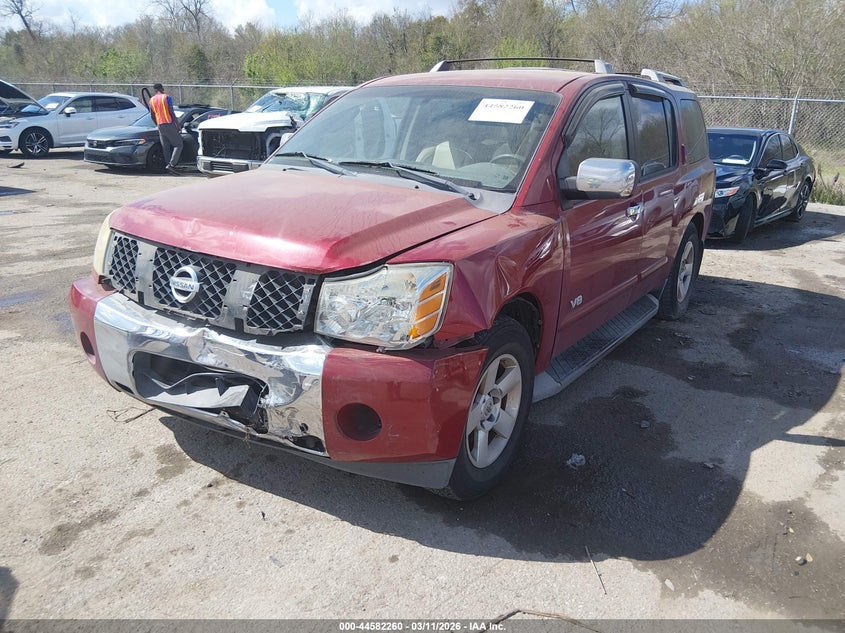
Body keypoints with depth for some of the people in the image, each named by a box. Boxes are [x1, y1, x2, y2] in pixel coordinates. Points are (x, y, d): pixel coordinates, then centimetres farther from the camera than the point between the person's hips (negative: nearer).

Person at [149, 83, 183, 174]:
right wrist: (177, 124, -3)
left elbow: (152, 116, 18)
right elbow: (172, 112, -9)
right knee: (178, 145, -2)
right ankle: (171, 165, -16)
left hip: (160, 126, 6)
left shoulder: (152, 100, 13)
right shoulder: (166, 97, -3)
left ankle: (169, 164, 6)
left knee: (165, 148, 9)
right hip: (169, 124, -6)